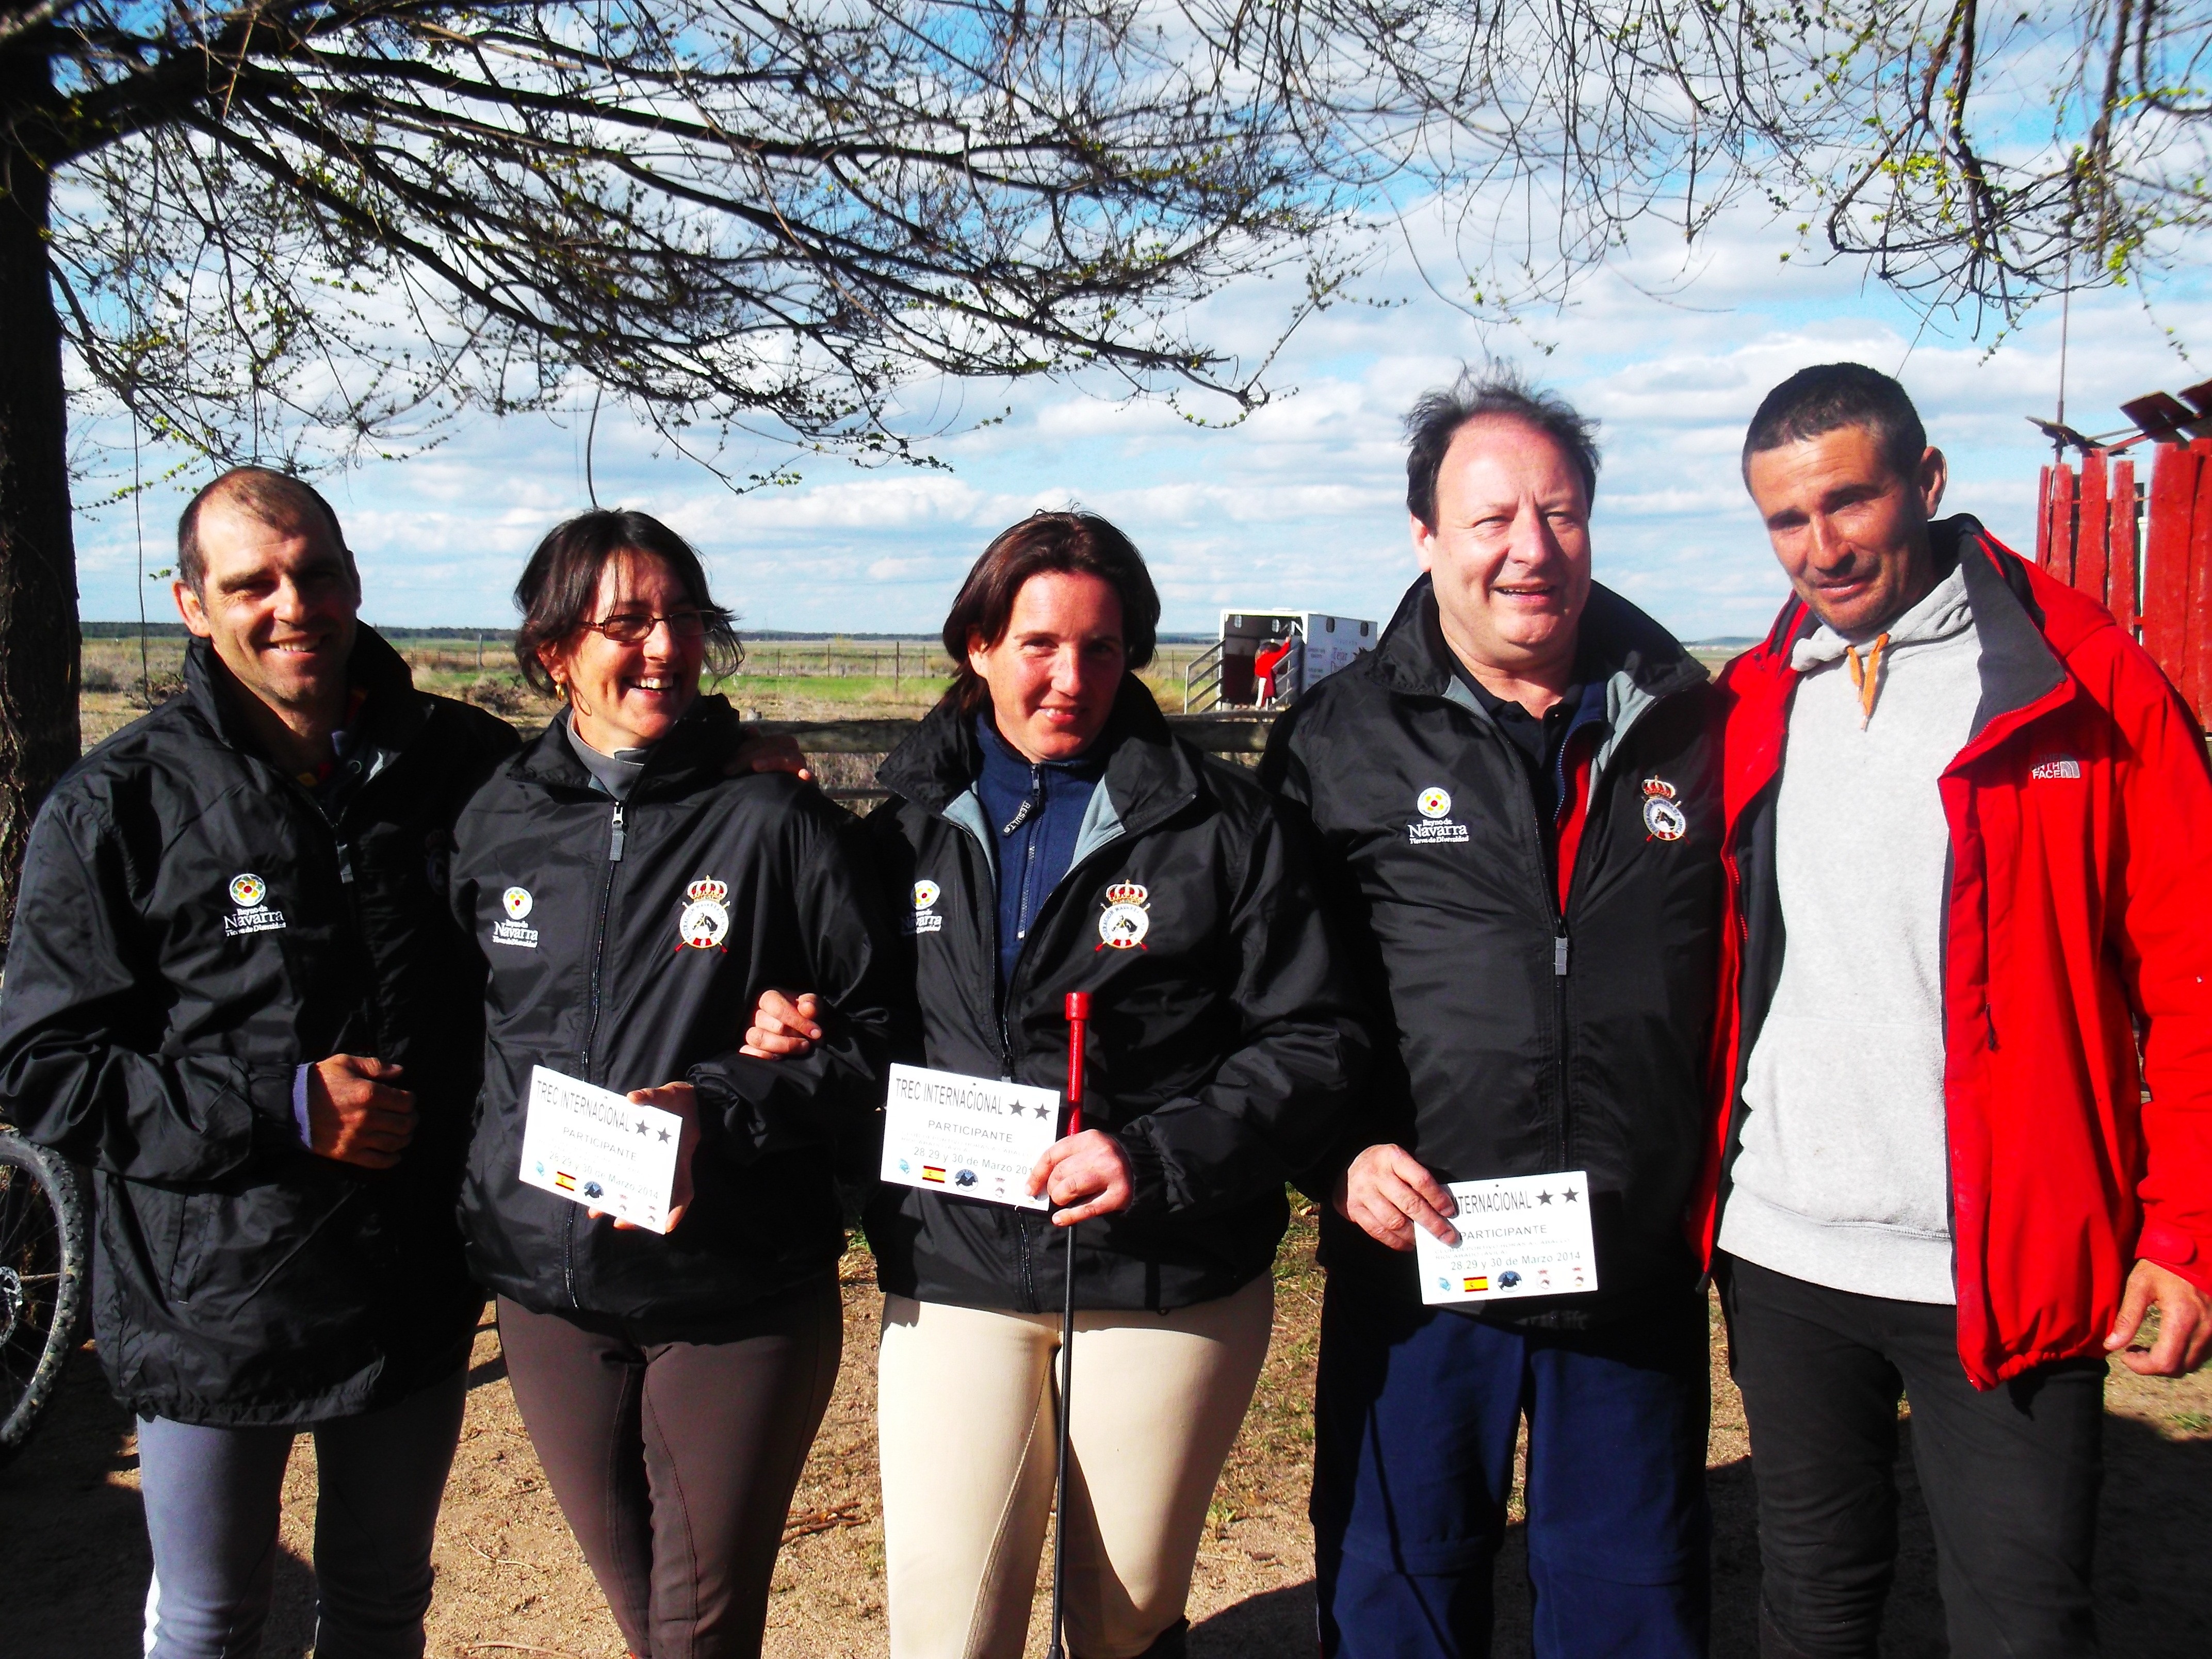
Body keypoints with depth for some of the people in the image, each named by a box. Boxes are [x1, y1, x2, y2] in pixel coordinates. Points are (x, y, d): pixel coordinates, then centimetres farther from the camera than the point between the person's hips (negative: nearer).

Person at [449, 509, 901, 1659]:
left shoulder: (778, 822, -8)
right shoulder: (491, 829, 3)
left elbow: (882, 1036, -7)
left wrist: (723, 1107, -19)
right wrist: (468, 1197, 1)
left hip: (740, 1301, -3)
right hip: (548, 1296, 4)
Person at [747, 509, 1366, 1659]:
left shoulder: (1220, 822, -3)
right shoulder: (910, 827, 6)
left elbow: (1314, 1042, -6)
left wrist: (1159, 1157, -18)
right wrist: (789, 1035, -6)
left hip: (1169, 1285, -1)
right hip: (953, 1277, 2)